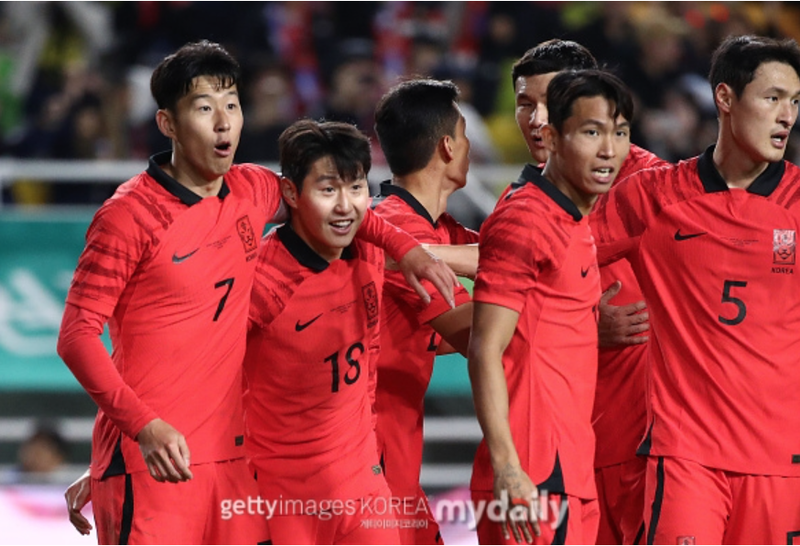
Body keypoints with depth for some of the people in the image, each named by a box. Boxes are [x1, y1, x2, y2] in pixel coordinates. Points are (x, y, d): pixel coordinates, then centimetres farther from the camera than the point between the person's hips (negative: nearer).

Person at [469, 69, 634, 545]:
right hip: (533, 477, -10)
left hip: (574, 474, 10)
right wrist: (506, 469, -22)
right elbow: (485, 352, -16)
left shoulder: (577, 224, 18)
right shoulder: (523, 222, -11)